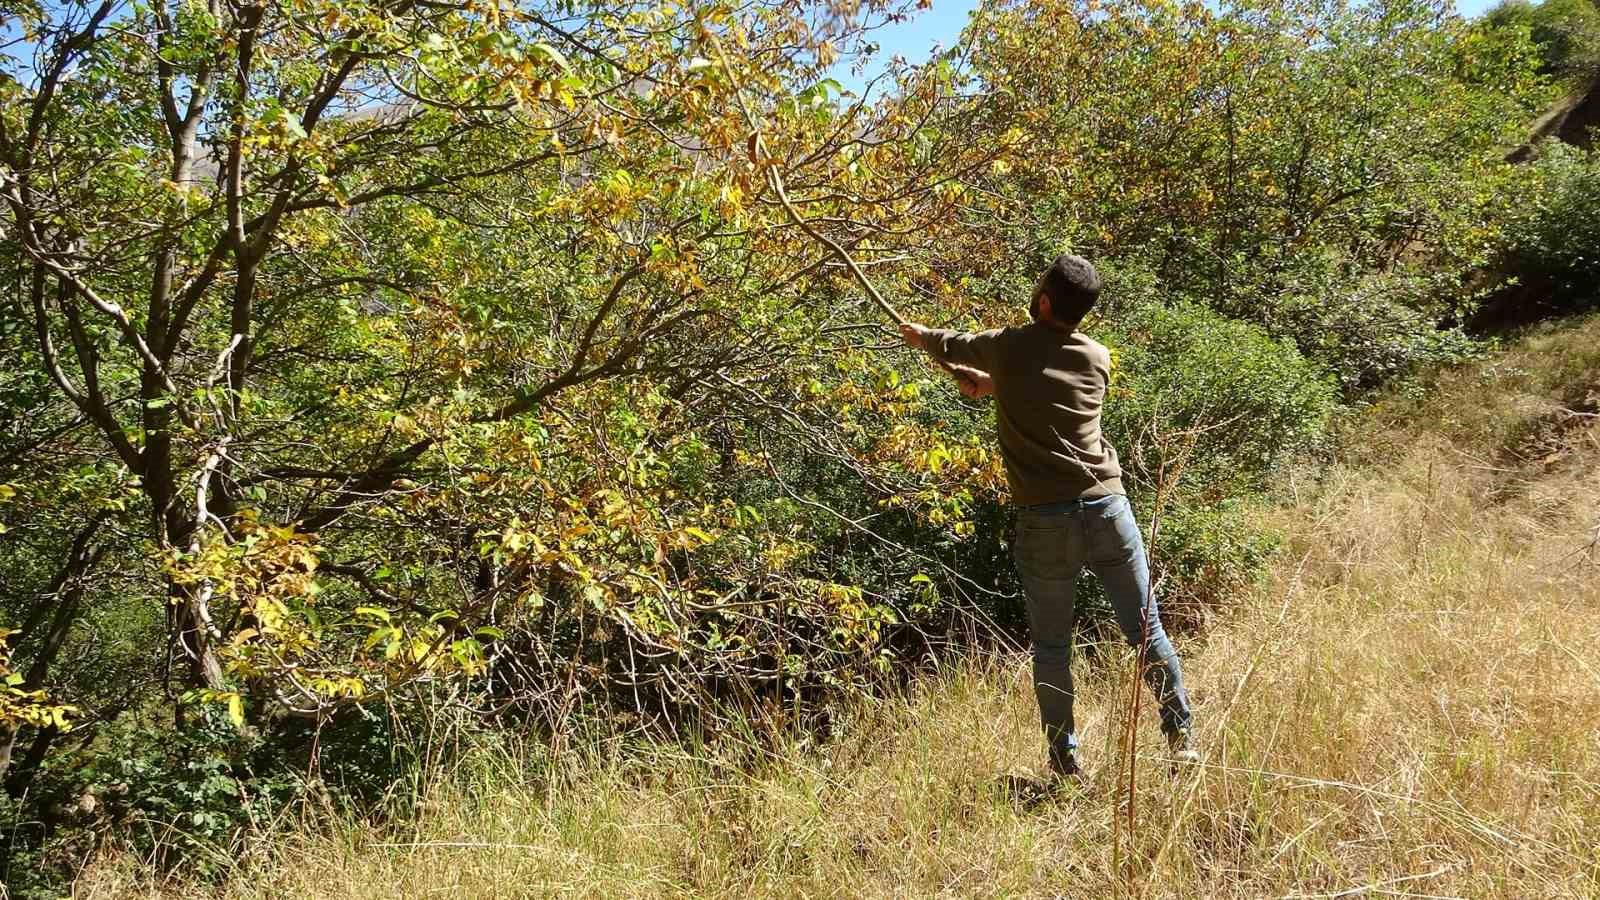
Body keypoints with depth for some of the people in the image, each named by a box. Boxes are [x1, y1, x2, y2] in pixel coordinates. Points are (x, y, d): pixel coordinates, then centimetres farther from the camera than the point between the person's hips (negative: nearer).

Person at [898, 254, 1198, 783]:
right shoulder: (1097, 358, 6)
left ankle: (1065, 760, 17)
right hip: (1107, 508, 2)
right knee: (1146, 630, 12)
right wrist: (993, 384, 36)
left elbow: (953, 346, 20)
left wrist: (921, 336, 41)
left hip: (1044, 521, -2)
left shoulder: (1007, 348, -1)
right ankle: (1181, 738, 20)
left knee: (1050, 646, 11)